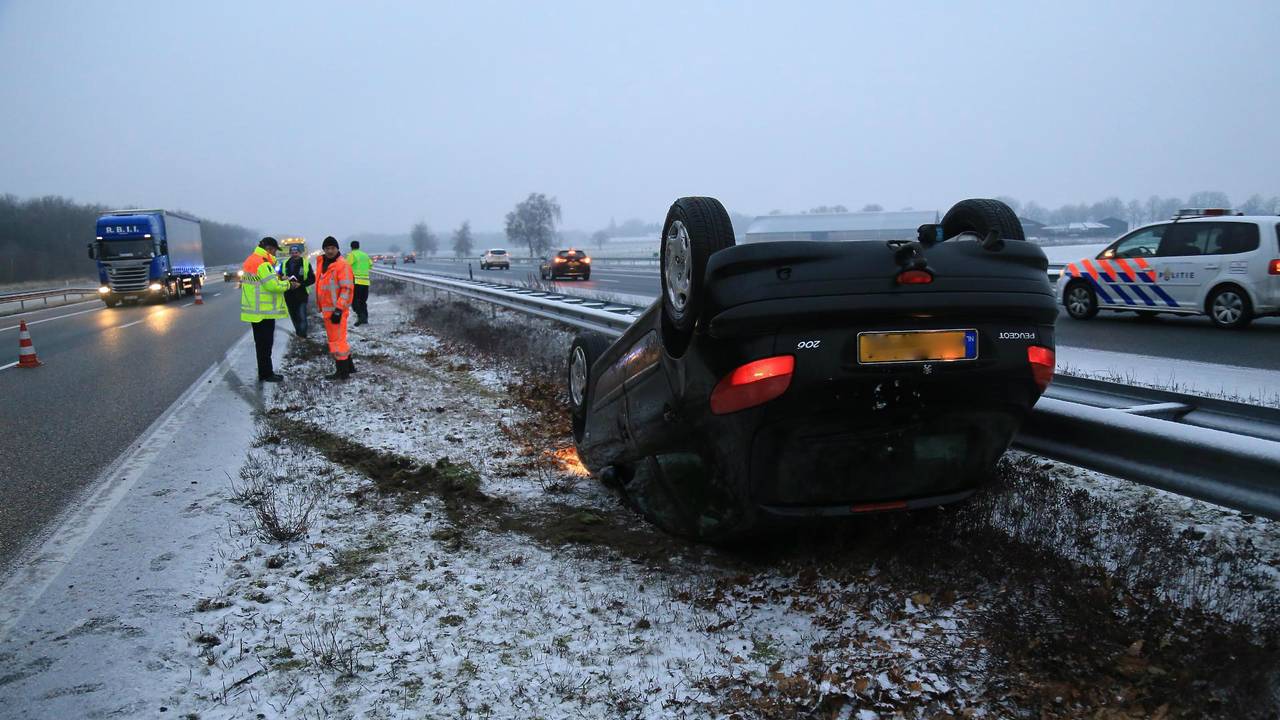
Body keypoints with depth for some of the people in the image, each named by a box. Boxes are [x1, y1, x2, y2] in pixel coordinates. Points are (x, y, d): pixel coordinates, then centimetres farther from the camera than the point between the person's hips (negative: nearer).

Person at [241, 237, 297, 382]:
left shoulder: (251, 260, 14)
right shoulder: (262, 263, -19)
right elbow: (273, 285, -24)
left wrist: (279, 279, 5)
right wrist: (288, 285, -9)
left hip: (256, 310, 10)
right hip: (264, 311, -10)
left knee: (262, 342, 17)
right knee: (265, 343, -2)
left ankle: (264, 372, 25)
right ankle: (266, 374, 4)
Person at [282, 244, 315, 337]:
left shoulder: (306, 264, -3)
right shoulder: (285, 264, 7)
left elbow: (312, 279, -4)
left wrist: (300, 284, -19)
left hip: (301, 295, -4)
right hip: (289, 296, 4)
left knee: (302, 317, -9)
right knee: (294, 316, 15)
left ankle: (302, 336, -2)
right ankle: (298, 334, 30)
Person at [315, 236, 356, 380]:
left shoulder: (342, 265, -15)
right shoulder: (322, 263, 12)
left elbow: (347, 289, -19)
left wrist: (338, 309, -23)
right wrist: (321, 307, 22)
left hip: (337, 309, -9)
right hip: (327, 309, 9)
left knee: (337, 340, -4)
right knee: (335, 339, 17)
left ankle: (343, 372, 4)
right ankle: (349, 366, 28)